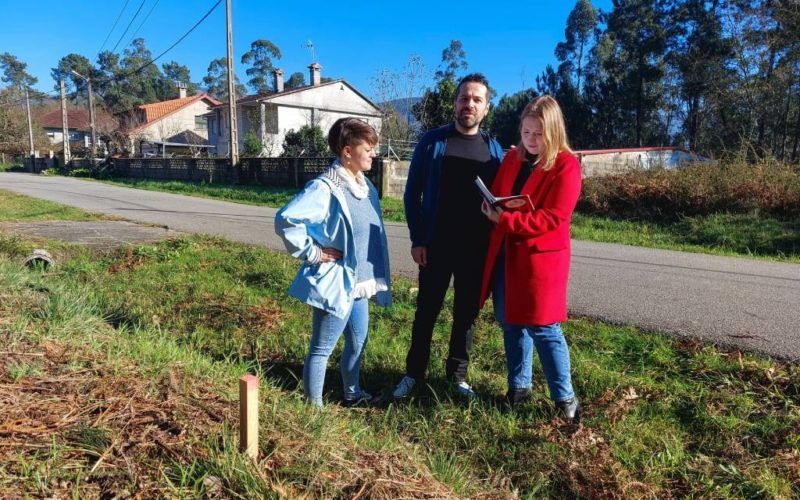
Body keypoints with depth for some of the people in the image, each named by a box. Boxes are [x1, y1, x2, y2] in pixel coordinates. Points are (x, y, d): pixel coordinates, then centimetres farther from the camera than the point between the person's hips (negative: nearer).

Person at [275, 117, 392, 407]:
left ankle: (353, 394, 43)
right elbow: (286, 220, -30)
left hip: (358, 283, 9)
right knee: (322, 350, 7)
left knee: (358, 343, 22)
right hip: (334, 283, -9)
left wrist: (374, 279, 14)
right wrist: (312, 253, -20)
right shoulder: (325, 188, -19)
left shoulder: (365, 185, 7)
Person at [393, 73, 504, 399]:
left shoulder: (493, 149, 6)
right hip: (436, 246, -2)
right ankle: (414, 372, 23)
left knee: (467, 313, 11)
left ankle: (458, 374, 27)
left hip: (477, 250, 2)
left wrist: (494, 241, -2)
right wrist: (417, 239, -7)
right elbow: (412, 193, 0)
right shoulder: (432, 141, 0)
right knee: (426, 311, 8)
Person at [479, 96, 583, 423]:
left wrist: (505, 219, -25)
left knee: (543, 329, -2)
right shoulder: (512, 158, 10)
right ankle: (518, 386, 31)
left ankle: (565, 398, 16)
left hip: (540, 257, -6)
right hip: (505, 253, 6)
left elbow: (552, 218, -17)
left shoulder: (566, 166, -10)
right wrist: (492, 210, -10)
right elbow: (496, 196, 14)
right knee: (509, 322, 13)